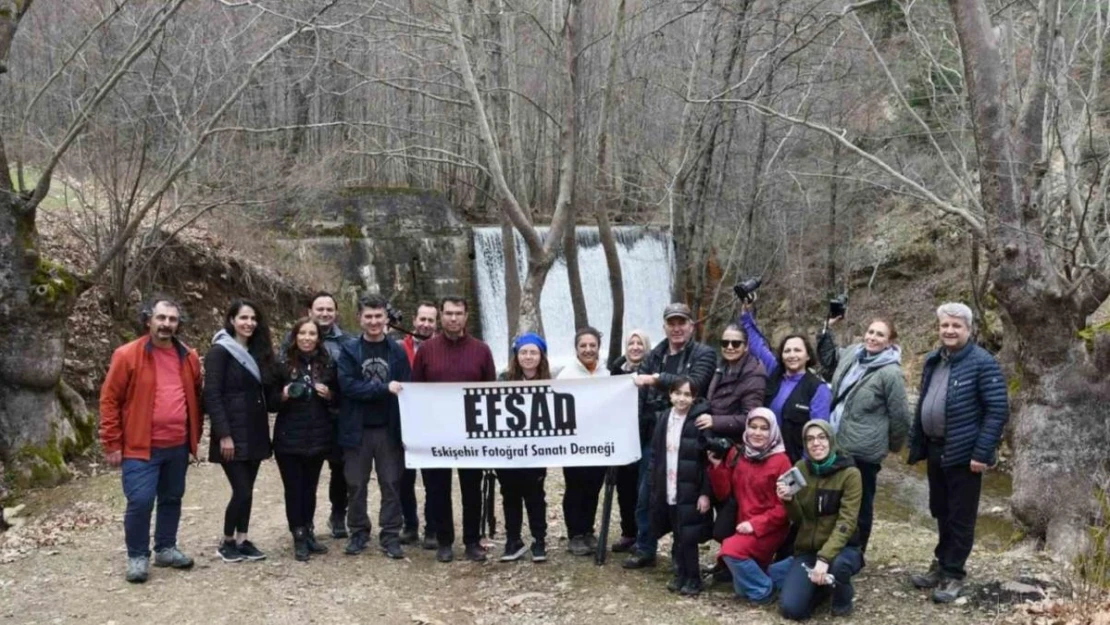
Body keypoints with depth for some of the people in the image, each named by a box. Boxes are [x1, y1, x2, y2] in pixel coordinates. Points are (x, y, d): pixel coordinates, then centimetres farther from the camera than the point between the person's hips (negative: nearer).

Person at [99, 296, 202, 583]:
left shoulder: (188, 357, 5)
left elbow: (196, 397, 16)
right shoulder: (127, 355, -9)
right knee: (140, 501, -9)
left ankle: (166, 548, 30)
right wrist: (112, 444, -8)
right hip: (141, 446, -5)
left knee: (172, 499, 15)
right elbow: (109, 400, -7)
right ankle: (137, 556, 9)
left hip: (178, 446, 5)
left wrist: (194, 436, 13)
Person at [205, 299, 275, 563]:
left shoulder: (256, 351, 13)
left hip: (254, 432, 7)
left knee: (247, 490, 9)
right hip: (232, 434, -7)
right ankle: (227, 542, 10)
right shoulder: (220, 351, -9)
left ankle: (242, 540, 18)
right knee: (242, 490, -7)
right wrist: (224, 434, -19)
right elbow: (212, 396, -15)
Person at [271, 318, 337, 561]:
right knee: (293, 488, 1)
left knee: (310, 487, 10)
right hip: (289, 438, -2)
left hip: (318, 437, 2)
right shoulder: (283, 365, -2)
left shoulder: (328, 364, 4)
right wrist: (284, 395, -19)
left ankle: (308, 532, 22)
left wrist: (329, 395, -9)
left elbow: (339, 398, 11)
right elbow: (271, 400, 1)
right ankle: (299, 537, 10)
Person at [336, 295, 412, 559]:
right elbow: (347, 385, -12)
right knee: (356, 485, 8)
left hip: (390, 429, 0)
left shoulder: (398, 351, 3)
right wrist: (384, 388, -21)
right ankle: (358, 533, 22)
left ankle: (390, 535, 12)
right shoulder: (348, 350, 0)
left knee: (391, 484, 4)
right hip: (357, 429, 0)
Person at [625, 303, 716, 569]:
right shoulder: (653, 356, 13)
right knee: (646, 495, 10)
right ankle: (644, 549, 23)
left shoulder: (704, 354, -1)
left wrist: (657, 379, -19)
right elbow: (637, 388, 3)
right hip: (653, 435, 4)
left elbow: (694, 384, -19)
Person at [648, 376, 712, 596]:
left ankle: (693, 578, 13)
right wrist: (655, 487, 8)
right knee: (677, 535, 13)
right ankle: (681, 574, 25)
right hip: (668, 489, 5)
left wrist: (705, 493, -13)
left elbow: (708, 460, -11)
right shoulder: (664, 418, 7)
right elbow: (656, 456, 11)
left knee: (688, 536, -2)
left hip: (690, 490, -5)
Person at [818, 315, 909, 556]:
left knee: (860, 504, 8)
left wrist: (893, 445, 2)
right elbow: (829, 356, 27)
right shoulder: (851, 354, 4)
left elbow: (900, 415, -10)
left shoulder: (890, 373, -17)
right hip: (837, 444, 7)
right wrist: (828, 328, 14)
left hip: (863, 450, -7)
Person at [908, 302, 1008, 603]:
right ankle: (941, 564, 32)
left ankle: (954, 574, 15)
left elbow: (998, 410, -16)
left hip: (963, 453, -7)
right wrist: (916, 444, 11)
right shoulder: (932, 360, 9)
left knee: (960, 517, 4)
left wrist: (983, 453, -20)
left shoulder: (983, 363, -13)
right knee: (940, 512, 18)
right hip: (935, 449, 7)